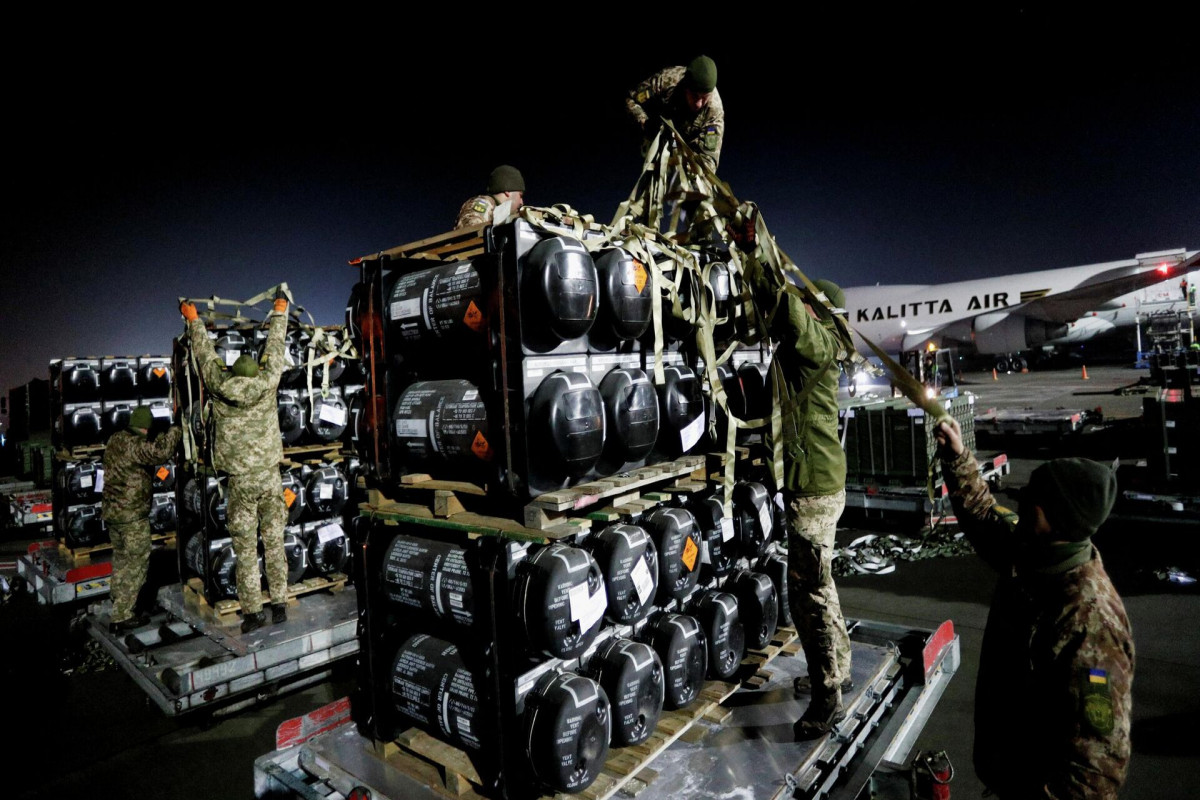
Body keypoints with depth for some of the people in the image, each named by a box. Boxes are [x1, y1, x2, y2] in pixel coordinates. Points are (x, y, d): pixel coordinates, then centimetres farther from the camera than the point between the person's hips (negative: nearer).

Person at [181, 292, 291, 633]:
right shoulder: (268, 382, -1)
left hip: (240, 480, -1)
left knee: (245, 549, 4)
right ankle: (279, 605, 12)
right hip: (270, 475, 1)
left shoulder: (219, 386, -2)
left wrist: (193, 319, 30)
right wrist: (280, 312, 29)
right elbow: (274, 348, 13)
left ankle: (252, 612, 8)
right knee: (274, 542, 8)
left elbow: (204, 352, 14)